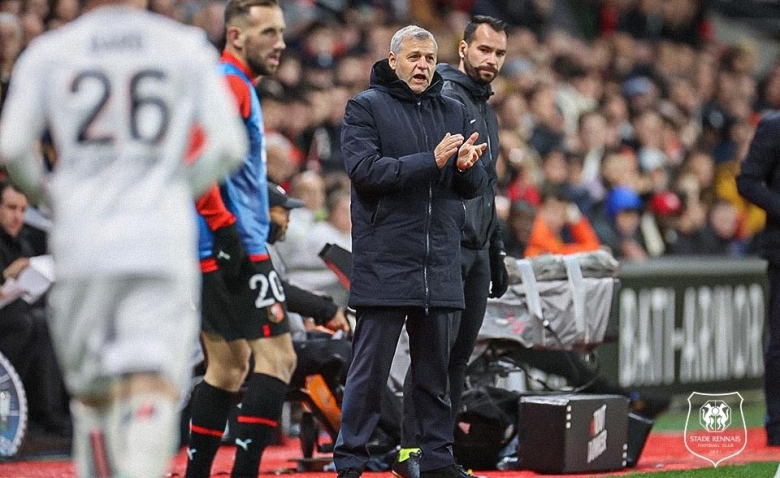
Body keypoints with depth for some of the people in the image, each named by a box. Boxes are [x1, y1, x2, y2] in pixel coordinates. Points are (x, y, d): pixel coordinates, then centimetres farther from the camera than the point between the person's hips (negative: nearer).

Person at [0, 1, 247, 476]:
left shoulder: (48, 53, 6)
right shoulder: (187, 49, 5)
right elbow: (229, 146, 0)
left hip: (81, 242, 1)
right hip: (161, 240, -1)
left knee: (92, 390, 13)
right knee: (153, 384, -7)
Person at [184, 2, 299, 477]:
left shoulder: (234, 85, 19)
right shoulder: (230, 85, -11)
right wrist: (226, 228, -24)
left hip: (216, 250, 10)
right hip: (236, 249, -10)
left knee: (229, 365, 14)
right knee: (277, 356, -10)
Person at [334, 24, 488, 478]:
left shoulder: (454, 112, 15)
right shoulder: (366, 107, 1)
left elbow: (477, 185, 12)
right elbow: (364, 169, -14)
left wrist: (467, 167, -12)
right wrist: (430, 161, -20)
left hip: (441, 266, 5)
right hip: (384, 265, -5)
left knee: (436, 370, 11)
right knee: (370, 371, -3)